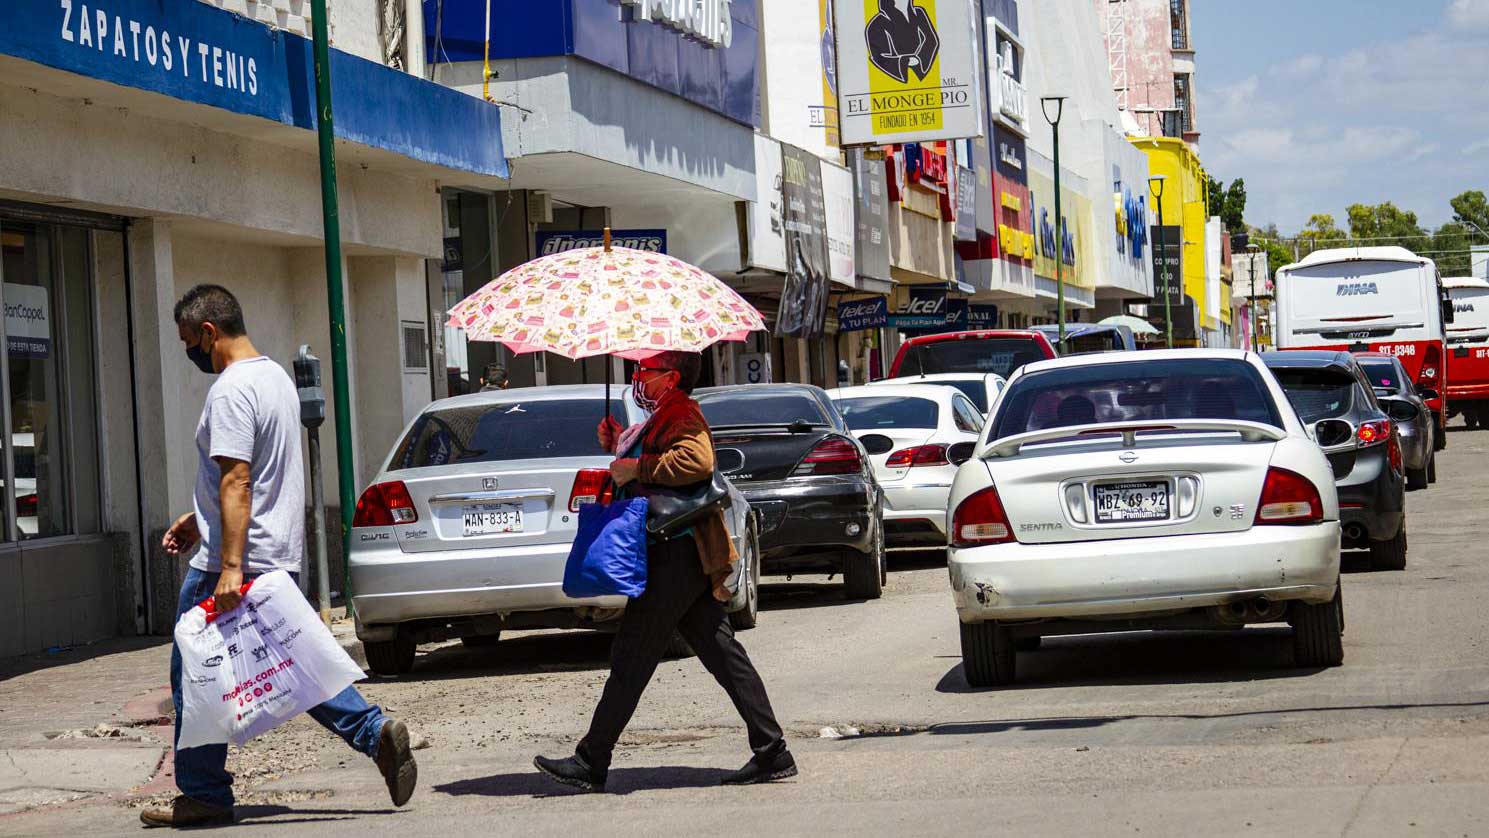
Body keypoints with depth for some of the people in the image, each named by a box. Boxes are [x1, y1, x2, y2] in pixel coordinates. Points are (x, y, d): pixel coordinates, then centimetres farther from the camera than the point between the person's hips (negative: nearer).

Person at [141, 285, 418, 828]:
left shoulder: (231, 390, -16)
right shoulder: (276, 376, 15)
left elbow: (236, 482, -24)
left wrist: (230, 566, -29)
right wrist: (200, 520, 28)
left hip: (230, 564, -10)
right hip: (280, 556, 10)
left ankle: (203, 794, 7)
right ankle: (377, 734, 0)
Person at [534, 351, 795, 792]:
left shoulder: (681, 417, -12)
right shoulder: (662, 418, 21)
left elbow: (698, 461, -32)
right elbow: (653, 470, 36)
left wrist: (637, 467, -25)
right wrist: (619, 446, 18)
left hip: (676, 554, -11)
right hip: (676, 554, 11)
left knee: (631, 660, -6)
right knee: (725, 657, 8)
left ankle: (591, 764, -2)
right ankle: (772, 755, 7)